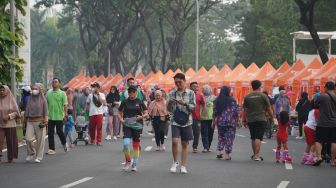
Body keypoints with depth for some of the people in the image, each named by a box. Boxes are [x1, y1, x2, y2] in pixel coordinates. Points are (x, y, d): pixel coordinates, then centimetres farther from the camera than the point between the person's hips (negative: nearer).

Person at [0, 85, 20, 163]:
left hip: (10, 124, -1)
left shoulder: (12, 100, 0)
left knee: (10, 141, 5)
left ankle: (10, 157, 18)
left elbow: (16, 112, -1)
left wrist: (9, 116, -14)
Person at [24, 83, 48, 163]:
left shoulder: (43, 99, 0)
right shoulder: (30, 99, 10)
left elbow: (45, 111, -2)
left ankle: (39, 157, 8)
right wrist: (25, 120, 9)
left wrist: (45, 121, -10)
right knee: (28, 138, -8)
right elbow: (27, 110, 13)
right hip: (30, 121, 3)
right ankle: (31, 153, 14)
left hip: (39, 121, -3)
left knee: (40, 139, -1)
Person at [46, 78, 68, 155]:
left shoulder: (62, 93, -2)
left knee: (59, 131, 1)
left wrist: (65, 114, -15)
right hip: (50, 116, 4)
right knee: (50, 133, 1)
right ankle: (51, 149, 6)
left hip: (59, 116, -4)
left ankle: (64, 143, 28)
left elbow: (65, 105, -6)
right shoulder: (48, 93, 9)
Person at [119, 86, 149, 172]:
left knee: (136, 145, 5)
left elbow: (146, 114, 3)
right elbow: (120, 113, 11)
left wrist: (141, 117, -16)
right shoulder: (124, 102, 4)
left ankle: (135, 164, 18)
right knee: (126, 144, -17)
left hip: (137, 125, 0)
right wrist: (121, 119, -8)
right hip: (127, 126, 0)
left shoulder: (140, 102, 3)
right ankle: (128, 161, 4)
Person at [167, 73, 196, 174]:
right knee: (174, 141, -15)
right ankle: (175, 162, 5)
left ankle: (183, 166, 13)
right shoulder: (172, 93, 5)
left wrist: (185, 103, -21)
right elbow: (169, 109, 7)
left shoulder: (190, 93, 1)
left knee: (184, 144, 5)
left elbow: (193, 107, -3)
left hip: (186, 121, 0)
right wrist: (170, 103, -15)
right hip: (175, 121, 0)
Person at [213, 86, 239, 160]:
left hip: (220, 121, 3)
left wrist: (214, 121, 15)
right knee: (229, 138, 3)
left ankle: (220, 151, 3)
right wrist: (236, 121, 3)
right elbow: (235, 112, -7)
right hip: (230, 122, -3)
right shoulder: (232, 100, -5)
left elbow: (215, 112, 6)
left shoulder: (217, 100, 3)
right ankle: (227, 155, 2)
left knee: (221, 137, 17)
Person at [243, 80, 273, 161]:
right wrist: (272, 117, 13)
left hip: (250, 120, 3)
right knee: (258, 137, -7)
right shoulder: (263, 96, -3)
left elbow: (245, 110, 6)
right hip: (261, 119, -3)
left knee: (253, 137, 15)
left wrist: (244, 120, 13)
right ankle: (257, 155, -14)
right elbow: (269, 109, 0)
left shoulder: (247, 97, 4)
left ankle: (255, 154, 23)